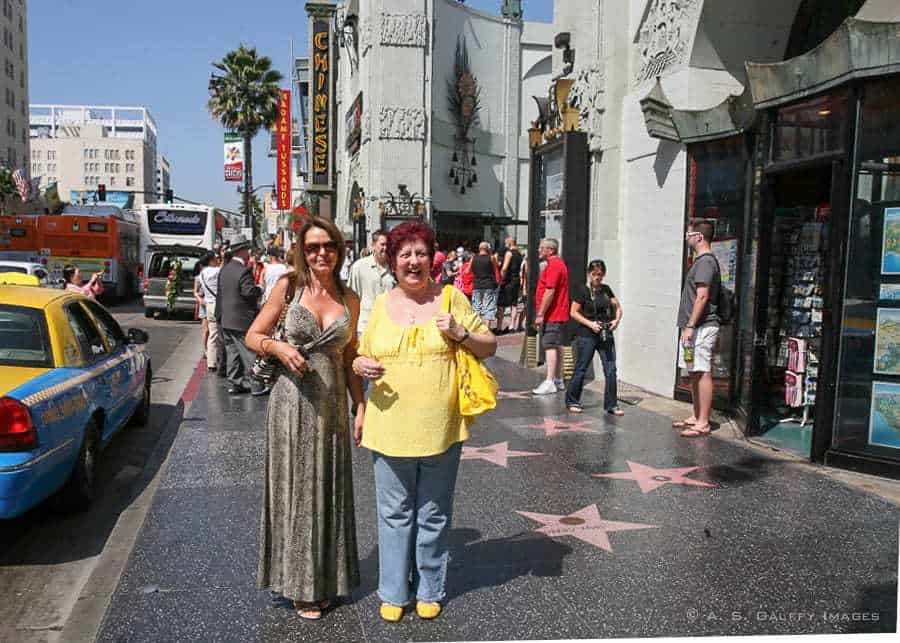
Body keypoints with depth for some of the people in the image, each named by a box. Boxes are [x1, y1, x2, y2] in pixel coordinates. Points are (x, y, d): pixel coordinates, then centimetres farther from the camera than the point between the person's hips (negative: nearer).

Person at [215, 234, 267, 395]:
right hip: (241, 320, -8)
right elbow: (249, 291, -26)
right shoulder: (244, 271, -18)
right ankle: (255, 385, 5)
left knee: (232, 352, 13)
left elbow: (219, 293, 14)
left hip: (226, 320, 8)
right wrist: (260, 289, -6)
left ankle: (234, 383, 18)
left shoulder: (224, 269, 9)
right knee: (249, 353, 0)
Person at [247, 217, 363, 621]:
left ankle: (325, 580, 30)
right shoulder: (288, 287, -3)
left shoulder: (349, 299, 5)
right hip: (292, 401, -3)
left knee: (330, 490, 11)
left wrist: (361, 406, 5)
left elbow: (349, 359, 11)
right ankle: (300, 585, 23)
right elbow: (252, 336, 1)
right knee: (295, 489, 6)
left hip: (333, 405, 3)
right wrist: (278, 347, -19)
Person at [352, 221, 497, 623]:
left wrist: (461, 334, -13)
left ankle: (430, 590, 30)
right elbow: (362, 357, 15)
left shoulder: (451, 298, 1)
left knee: (434, 515, 12)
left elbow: (489, 347, 6)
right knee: (395, 514, 12)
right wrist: (360, 365, -8)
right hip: (390, 428, 1)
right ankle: (393, 592, 28)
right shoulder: (381, 305, 6)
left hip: (440, 429, -1)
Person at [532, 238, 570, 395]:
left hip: (552, 314, -11)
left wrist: (540, 314, -21)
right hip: (559, 314, 11)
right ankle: (558, 380, 20)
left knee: (550, 346, -11)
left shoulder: (553, 265, -15)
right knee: (557, 346, 13)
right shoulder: (559, 263, 19)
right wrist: (542, 313, 22)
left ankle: (550, 382, -13)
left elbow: (550, 291, -23)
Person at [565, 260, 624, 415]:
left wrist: (617, 319, -3)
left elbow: (618, 307, 16)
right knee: (581, 369, 3)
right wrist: (590, 323, -16)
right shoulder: (582, 290, -5)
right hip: (587, 335, -4)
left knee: (611, 370, 1)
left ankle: (611, 405, 9)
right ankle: (572, 401, 18)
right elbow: (573, 312, -6)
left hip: (606, 334, 4)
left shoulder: (606, 289, 9)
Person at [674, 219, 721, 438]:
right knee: (694, 374, 14)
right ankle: (696, 417, 22)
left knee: (702, 373, -8)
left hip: (702, 327, -11)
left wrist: (690, 326, -22)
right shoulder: (701, 260, 19)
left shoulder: (705, 261, -13)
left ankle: (703, 423, -7)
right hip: (695, 328, 11)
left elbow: (702, 297, -20)